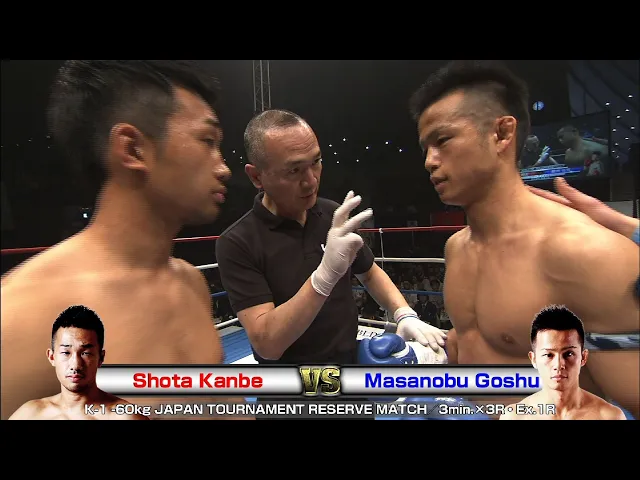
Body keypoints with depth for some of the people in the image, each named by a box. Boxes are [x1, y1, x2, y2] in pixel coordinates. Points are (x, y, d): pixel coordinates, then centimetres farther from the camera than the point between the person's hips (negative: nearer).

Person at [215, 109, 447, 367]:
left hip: (351, 356, 5)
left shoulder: (334, 216, -7)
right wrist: (324, 277, -37)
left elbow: (369, 273, 6)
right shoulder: (237, 243, -21)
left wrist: (405, 315, -9)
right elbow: (266, 344, -26)